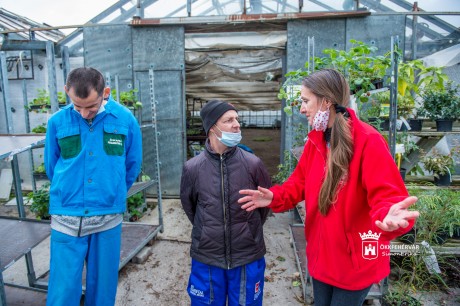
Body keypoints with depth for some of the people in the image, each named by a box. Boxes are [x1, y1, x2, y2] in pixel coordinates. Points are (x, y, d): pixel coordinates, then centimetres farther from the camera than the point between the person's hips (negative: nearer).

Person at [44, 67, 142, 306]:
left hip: (108, 217, 1)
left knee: (103, 285, 15)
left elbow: (132, 165, 7)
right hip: (66, 218, 0)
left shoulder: (126, 120, -6)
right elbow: (51, 167, 10)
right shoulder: (57, 122, -5)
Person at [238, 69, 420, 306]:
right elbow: (300, 183, 7)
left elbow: (387, 195, -26)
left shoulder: (368, 141, -22)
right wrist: (275, 197, -10)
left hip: (355, 261, -6)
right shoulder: (314, 140, 0)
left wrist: (388, 216, -48)